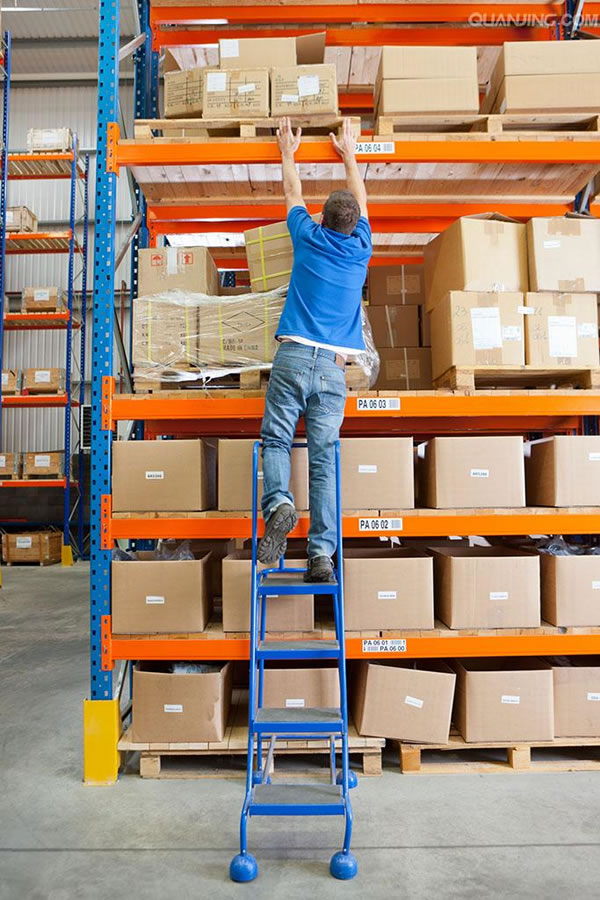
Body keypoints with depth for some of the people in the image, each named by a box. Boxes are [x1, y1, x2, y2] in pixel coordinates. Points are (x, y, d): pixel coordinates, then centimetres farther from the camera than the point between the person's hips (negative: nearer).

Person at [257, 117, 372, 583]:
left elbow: (294, 194, 30)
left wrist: (289, 152, 47)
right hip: (334, 366, 2)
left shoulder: (309, 238, 10)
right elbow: (360, 200, 34)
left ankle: (279, 503, -27)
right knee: (325, 459, -2)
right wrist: (349, 155, 48)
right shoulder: (361, 249, 15)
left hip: (294, 356, -1)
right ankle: (322, 552, -7)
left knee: (277, 440, 2)